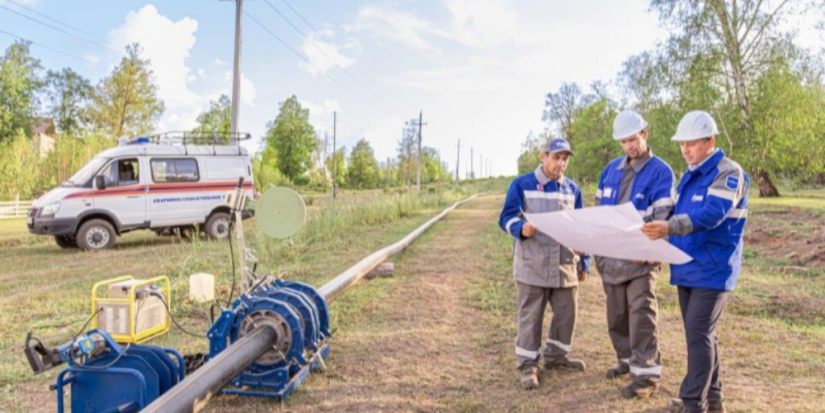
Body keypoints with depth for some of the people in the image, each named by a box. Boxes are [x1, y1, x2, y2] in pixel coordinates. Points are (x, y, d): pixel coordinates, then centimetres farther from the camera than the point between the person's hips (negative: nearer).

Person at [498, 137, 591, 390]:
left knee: (566, 313, 12)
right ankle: (528, 365, 12)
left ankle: (556, 356, 32)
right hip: (533, 264, -5)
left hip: (565, 264, 5)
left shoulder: (572, 189, 11)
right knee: (530, 316, 1)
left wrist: (584, 262, 14)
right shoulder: (522, 185, -4)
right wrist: (521, 228, -28)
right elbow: (506, 217, -6)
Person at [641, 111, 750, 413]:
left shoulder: (729, 173, -11)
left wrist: (669, 227, -40)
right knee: (700, 334, 13)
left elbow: (711, 214, -27)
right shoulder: (689, 176, 15)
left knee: (699, 334, -9)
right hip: (686, 268, 8)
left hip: (712, 270, -8)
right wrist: (656, 245, 6)